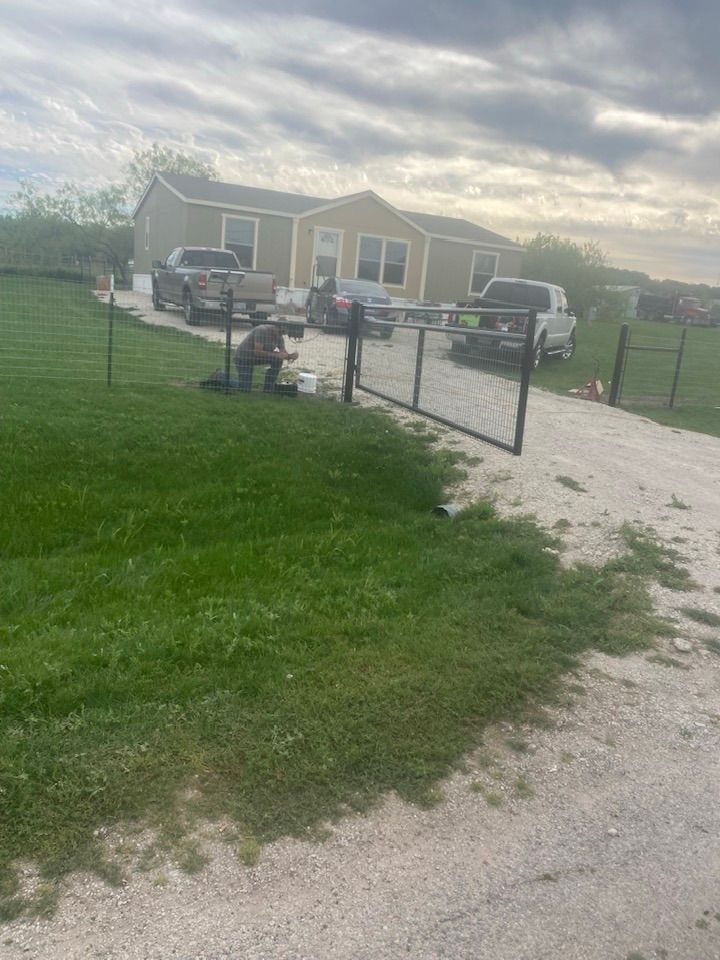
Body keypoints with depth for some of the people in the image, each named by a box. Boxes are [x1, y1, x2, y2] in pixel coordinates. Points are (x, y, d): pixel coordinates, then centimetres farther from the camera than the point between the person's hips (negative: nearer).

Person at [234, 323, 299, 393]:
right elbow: (257, 352, -35)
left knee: (278, 360, -19)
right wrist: (277, 355, -41)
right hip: (243, 357, -7)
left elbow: (283, 352, -9)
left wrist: (290, 356, -32)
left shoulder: (279, 335, -6)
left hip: (257, 358, 7)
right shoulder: (262, 330, -28)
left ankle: (268, 390, -10)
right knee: (245, 389, -18)